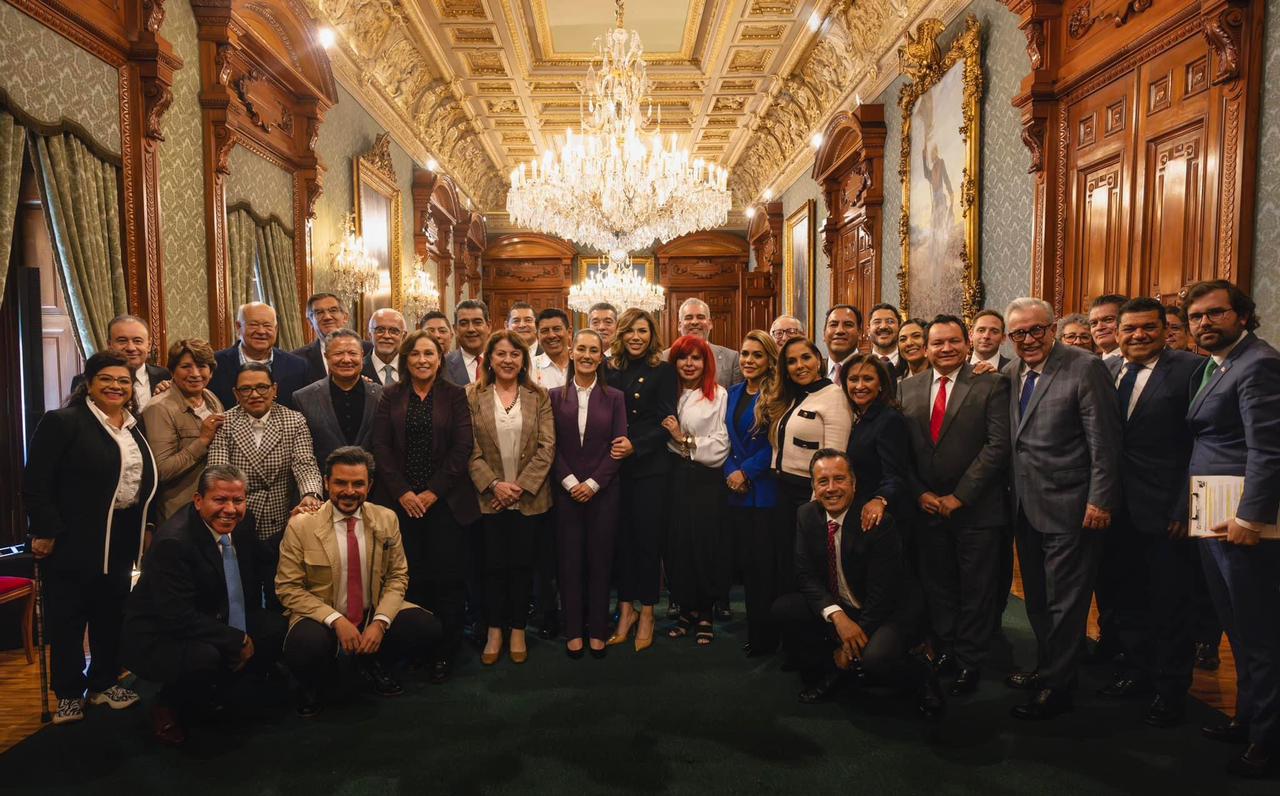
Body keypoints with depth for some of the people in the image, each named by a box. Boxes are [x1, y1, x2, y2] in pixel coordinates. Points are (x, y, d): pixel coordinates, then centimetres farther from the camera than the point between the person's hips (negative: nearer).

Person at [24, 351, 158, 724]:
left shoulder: (134, 428, 11)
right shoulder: (62, 422, -9)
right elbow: (36, 484, -13)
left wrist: (146, 525, 10)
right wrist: (45, 531, -17)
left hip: (121, 540, 6)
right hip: (73, 539, -6)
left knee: (111, 614, 15)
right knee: (67, 617, 6)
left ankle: (105, 682, 29)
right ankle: (69, 693, 20)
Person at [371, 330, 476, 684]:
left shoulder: (455, 395, 3)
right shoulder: (390, 396, 8)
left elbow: (463, 446, -4)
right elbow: (381, 447, 2)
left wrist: (434, 492, -9)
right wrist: (402, 492, -7)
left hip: (445, 499, -1)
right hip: (402, 500, 1)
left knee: (447, 576, 2)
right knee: (411, 575, 1)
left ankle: (445, 652, 14)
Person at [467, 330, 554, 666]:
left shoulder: (538, 396, 2)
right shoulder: (473, 396, 1)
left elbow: (547, 447, -3)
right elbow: (469, 450, -3)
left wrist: (521, 486, -11)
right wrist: (493, 484, -13)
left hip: (529, 496, 1)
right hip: (489, 496, 0)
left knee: (522, 563, 8)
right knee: (494, 565, 7)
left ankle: (518, 630, 23)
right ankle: (494, 631, 22)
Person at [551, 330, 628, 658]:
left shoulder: (614, 398, 3)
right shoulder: (556, 396, 4)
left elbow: (617, 447, -2)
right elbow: (552, 446, 1)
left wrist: (593, 483, -10)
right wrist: (569, 482, -10)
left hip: (602, 491, 0)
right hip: (566, 491, 1)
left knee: (600, 559, 6)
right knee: (569, 560, 6)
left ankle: (597, 630, 20)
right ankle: (574, 630, 19)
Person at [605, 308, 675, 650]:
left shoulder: (663, 371, -2)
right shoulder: (610, 371, 8)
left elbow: (665, 422, -7)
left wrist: (635, 445, -17)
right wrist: (610, 448, -7)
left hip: (650, 466, -3)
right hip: (616, 467, 3)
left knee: (648, 537, 2)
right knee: (621, 536, 8)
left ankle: (646, 612, 15)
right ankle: (625, 608, 21)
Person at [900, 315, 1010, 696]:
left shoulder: (991, 386, -5)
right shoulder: (908, 389, 7)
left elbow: (997, 446, -12)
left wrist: (959, 496, -14)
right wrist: (919, 493, -6)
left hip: (976, 508, -3)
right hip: (927, 507, 4)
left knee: (976, 590, 8)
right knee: (936, 586, 14)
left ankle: (970, 661, 22)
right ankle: (944, 649, 29)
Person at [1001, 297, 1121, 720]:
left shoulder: (1085, 368, -12)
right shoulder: (1011, 373, 8)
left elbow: (1103, 441, -14)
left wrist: (1100, 501, -16)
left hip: (1069, 507, -7)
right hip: (1025, 506, 7)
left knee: (1064, 601, 5)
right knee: (1037, 599, 19)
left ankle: (1056, 686, 18)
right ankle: (1046, 668, 35)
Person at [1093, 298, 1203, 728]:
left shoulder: (1190, 369, -10)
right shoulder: (1107, 370, 7)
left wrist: (1185, 509, -15)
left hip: (1166, 511, -5)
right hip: (1121, 509, 6)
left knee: (1170, 604, 8)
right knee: (1123, 594, 18)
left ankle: (1171, 689, 26)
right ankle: (1138, 666, 39)